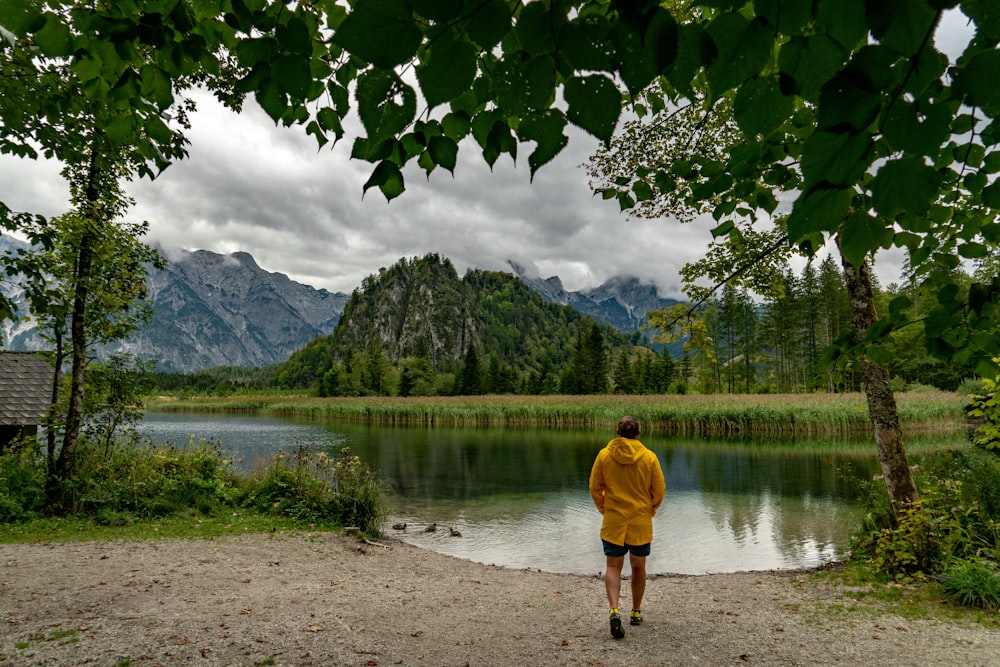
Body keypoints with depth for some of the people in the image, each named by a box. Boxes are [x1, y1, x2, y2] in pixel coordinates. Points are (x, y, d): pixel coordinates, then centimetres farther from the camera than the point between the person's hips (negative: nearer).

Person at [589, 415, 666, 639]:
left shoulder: (604, 455, -6)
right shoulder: (649, 457, -7)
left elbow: (595, 488, -1)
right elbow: (659, 490, -1)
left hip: (613, 521, -1)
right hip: (641, 521, 1)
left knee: (613, 566, 6)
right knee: (638, 567, 16)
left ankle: (614, 610, -13)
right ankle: (636, 612, 28)